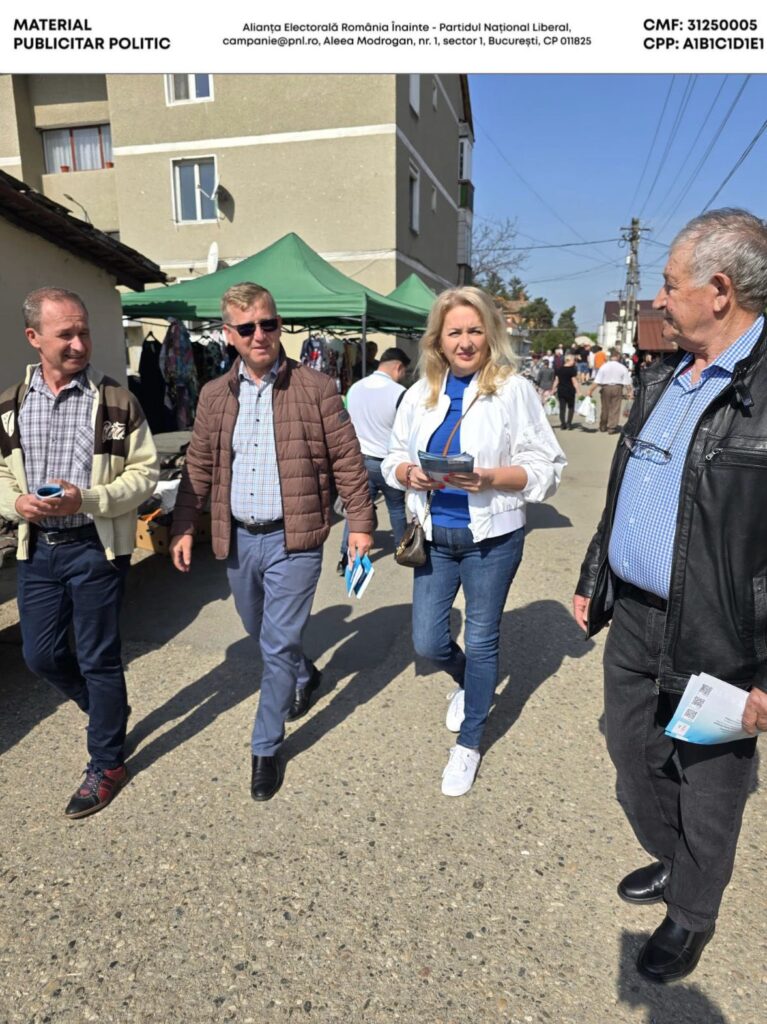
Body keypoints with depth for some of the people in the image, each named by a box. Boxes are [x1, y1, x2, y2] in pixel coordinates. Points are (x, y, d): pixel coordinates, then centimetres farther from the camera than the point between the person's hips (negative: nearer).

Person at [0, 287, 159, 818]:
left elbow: (145, 472, -8)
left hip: (96, 548, -5)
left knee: (98, 659, 5)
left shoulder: (117, 402, -7)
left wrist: (87, 499, -21)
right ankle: (108, 710, 42)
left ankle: (107, 763, 24)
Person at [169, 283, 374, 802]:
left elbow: (348, 461, -5)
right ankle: (306, 675, 52)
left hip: (293, 540, -5)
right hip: (238, 539, 5)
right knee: (260, 631, 22)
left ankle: (267, 749, 18)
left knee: (277, 646, -1)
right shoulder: (215, 394, 6)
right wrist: (184, 527, 6)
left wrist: (360, 523, -8)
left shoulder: (316, 388, -7)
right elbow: (199, 467, 11)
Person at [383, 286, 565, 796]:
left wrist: (490, 477, -24)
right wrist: (411, 474, -13)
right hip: (435, 534, 4)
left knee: (482, 641, 10)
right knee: (428, 641, 9)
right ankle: (470, 684, 46)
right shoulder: (420, 393, 5)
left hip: (491, 538, -4)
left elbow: (545, 468, -9)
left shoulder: (515, 390, -8)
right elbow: (395, 458, 9)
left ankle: (469, 743, 32)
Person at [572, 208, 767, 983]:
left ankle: (691, 913, 41)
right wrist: (592, 583, 17)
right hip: (631, 619, 8)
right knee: (632, 755, 23)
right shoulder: (661, 379, 8)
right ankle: (669, 861, 51)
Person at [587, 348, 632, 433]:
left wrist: (590, 390, -7)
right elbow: (627, 382, -3)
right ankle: (612, 427, 1)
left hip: (605, 388, 1)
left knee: (604, 408, 11)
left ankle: (603, 426, 22)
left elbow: (597, 381, -10)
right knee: (615, 408, 3)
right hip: (617, 388, -1)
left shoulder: (604, 366, -5)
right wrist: (629, 391, 6)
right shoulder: (622, 367, -3)